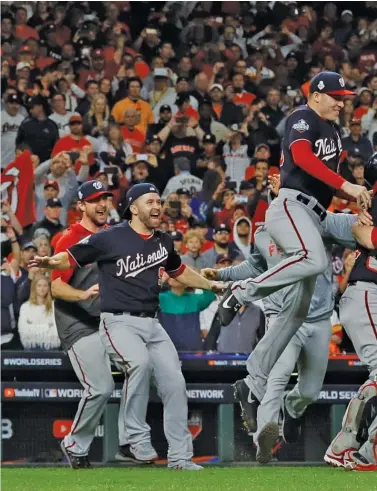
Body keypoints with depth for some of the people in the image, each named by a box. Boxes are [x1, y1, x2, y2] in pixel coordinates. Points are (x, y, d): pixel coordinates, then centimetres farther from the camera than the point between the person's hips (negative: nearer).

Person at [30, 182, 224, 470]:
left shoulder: (163, 241, 12)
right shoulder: (109, 239, -7)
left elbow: (178, 270, 31)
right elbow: (71, 258, -5)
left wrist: (211, 285, 38)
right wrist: (49, 262, -26)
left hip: (152, 324, 6)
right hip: (119, 322, -6)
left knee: (174, 383, 0)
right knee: (140, 362, -33)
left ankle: (180, 457, 9)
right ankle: (137, 437, -18)